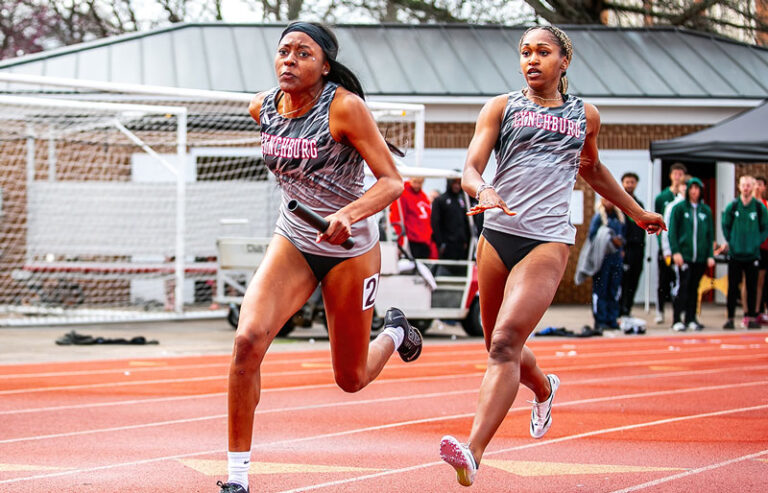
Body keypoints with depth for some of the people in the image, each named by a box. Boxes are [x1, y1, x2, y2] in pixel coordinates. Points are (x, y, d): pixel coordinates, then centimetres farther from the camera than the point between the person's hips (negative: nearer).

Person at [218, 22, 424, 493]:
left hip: (350, 246, -4)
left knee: (351, 379, 9)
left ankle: (394, 331, 46)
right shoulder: (264, 107, -5)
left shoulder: (345, 107, -21)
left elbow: (392, 181, -23)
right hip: (293, 241, 4)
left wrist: (348, 214, -37)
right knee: (248, 340, -21)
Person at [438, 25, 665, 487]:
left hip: (548, 240, -2)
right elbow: (470, 168, -3)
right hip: (497, 234, 2)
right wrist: (482, 189, -27)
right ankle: (544, 388, 49)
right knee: (500, 348, 14)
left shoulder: (586, 116, 13)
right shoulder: (502, 107, 8)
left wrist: (638, 212, 40)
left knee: (506, 342, -19)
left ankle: (473, 453, -26)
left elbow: (592, 169, 32)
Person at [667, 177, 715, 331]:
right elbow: (672, 232, -1)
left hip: (700, 257, 3)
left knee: (694, 288, 7)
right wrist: (675, 252, -10)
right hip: (683, 255, -3)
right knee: (683, 287, -9)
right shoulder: (679, 208, 2)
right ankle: (677, 320, -6)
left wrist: (710, 255, 6)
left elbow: (710, 234, 15)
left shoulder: (706, 210, 12)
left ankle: (691, 319, 13)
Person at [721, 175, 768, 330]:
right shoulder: (732, 206, 0)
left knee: (752, 288, 4)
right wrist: (730, 242, 3)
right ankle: (730, 318, 6)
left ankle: (751, 317, 12)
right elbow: (725, 225, 11)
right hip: (735, 254, 0)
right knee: (733, 288, 1)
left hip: (752, 254, 0)